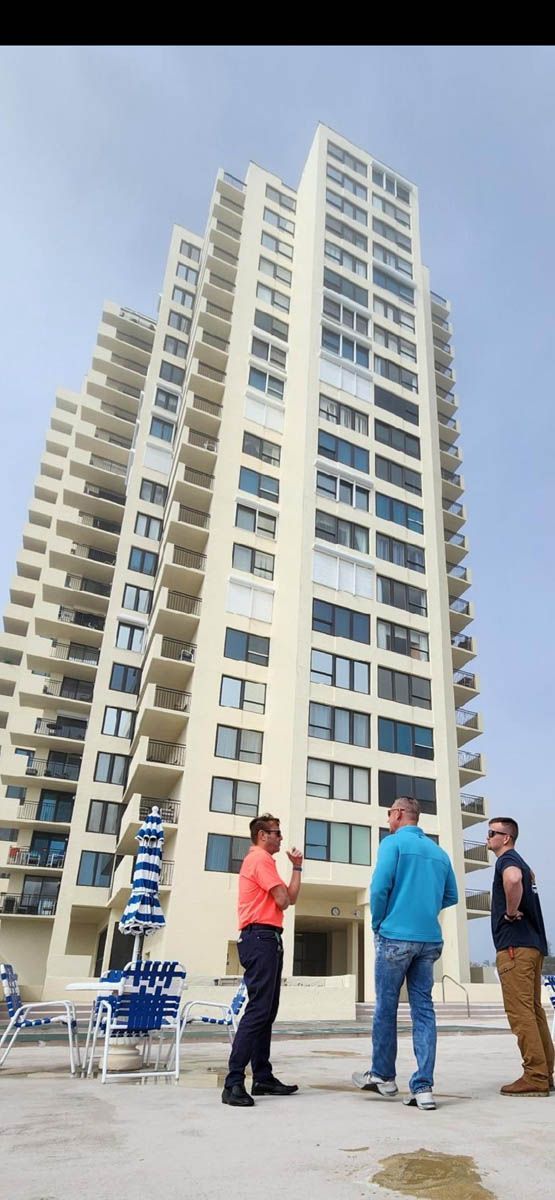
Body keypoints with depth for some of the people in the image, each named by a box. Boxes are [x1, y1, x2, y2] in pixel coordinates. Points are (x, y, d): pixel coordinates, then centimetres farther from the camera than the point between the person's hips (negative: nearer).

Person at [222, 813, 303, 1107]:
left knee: (265, 1013, 13)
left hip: (265, 941, 11)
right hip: (261, 938, -11)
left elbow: (289, 899, 19)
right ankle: (233, 1083, -14)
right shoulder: (261, 858, -9)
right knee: (258, 1011, -13)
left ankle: (263, 1077, 19)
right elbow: (284, 900, -15)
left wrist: (297, 867, 13)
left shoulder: (258, 859, 24)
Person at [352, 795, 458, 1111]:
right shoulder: (439, 852, 10)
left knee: (386, 1007, 10)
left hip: (396, 936, -5)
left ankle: (383, 1076, 23)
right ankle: (423, 1087, 6)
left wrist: (378, 923, -1)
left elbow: (379, 887, -16)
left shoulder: (393, 842, -8)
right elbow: (451, 896, 15)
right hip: (430, 939, 5)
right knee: (424, 1009, 9)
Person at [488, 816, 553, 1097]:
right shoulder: (519, 862, 20)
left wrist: (511, 911, -21)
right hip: (532, 944, 10)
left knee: (520, 1011, -7)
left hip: (514, 945, -10)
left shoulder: (507, 859, -11)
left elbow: (513, 879, -34)